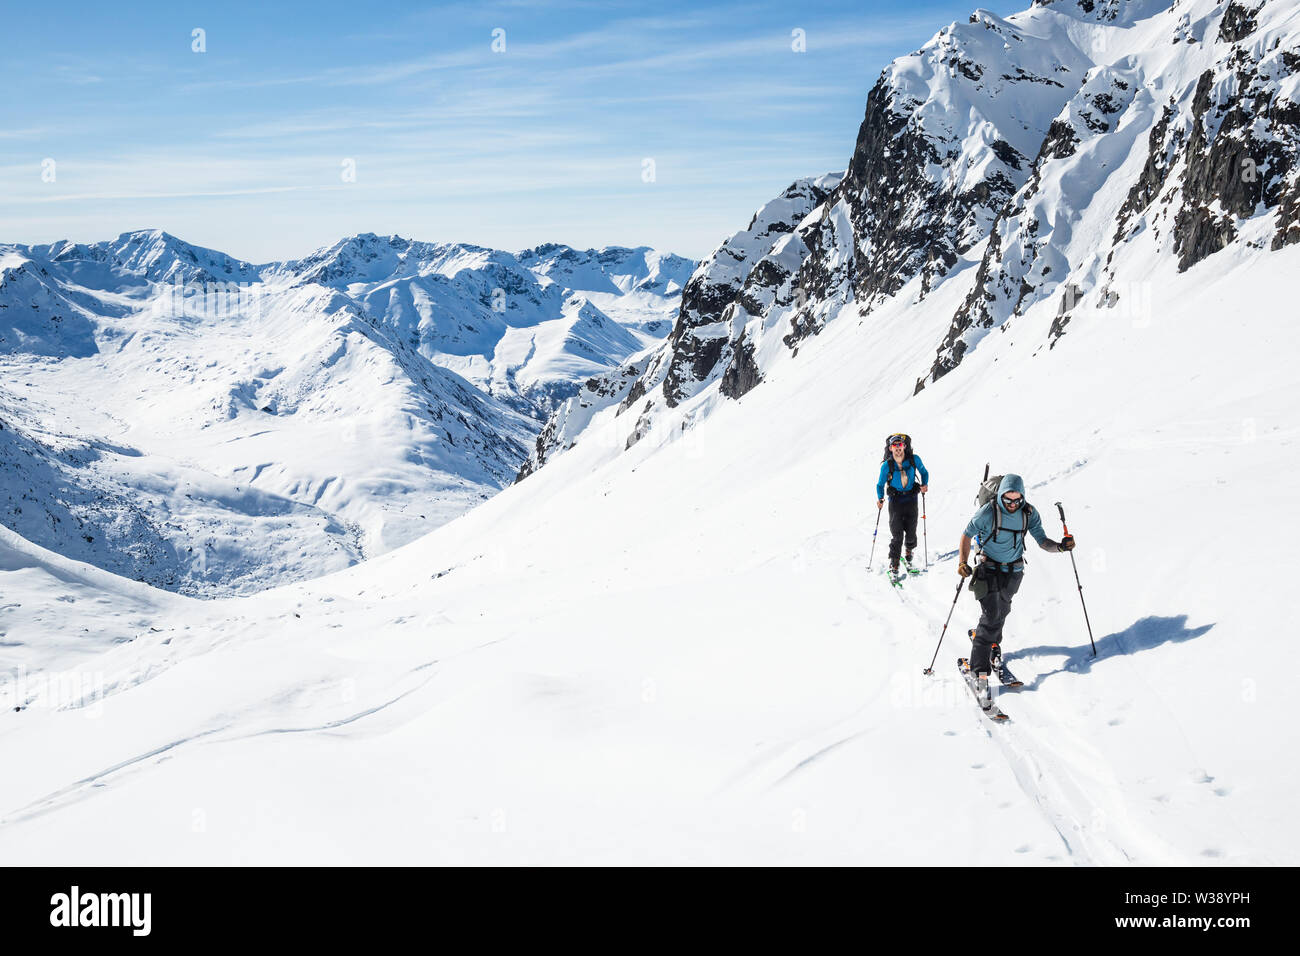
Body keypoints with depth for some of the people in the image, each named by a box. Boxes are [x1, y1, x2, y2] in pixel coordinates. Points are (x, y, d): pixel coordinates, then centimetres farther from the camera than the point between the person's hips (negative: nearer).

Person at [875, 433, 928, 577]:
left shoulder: (914, 459, -7)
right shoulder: (886, 465, -10)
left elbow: (924, 472, 11)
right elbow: (880, 485, 1)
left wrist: (924, 484, -6)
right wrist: (880, 499, -14)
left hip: (911, 500, 1)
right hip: (895, 501, -1)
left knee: (911, 533, 4)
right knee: (897, 535, -9)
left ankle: (909, 552, 38)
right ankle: (894, 565, 4)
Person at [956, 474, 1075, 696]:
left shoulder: (1029, 513, -11)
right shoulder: (988, 512, -20)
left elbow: (1042, 541, -7)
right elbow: (967, 535, -10)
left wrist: (1060, 546, -27)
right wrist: (963, 562, -22)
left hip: (1014, 571, 4)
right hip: (990, 568, -4)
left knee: (1002, 611, 19)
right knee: (991, 616, -14)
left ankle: (992, 644, 49)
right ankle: (980, 671, -14)